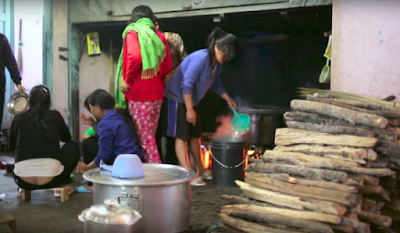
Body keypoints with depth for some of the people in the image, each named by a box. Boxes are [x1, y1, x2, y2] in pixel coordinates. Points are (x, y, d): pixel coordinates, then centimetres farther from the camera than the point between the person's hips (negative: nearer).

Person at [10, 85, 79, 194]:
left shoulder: (19, 118, 7)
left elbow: (12, 147, 23)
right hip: (50, 180, -2)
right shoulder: (55, 116, 7)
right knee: (73, 146, 24)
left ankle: (24, 189, 27)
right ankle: (63, 181, 28)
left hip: (23, 181, 3)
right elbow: (67, 138, 26)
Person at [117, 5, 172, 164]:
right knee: (150, 136, 14)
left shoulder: (133, 32, -4)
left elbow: (135, 57, -22)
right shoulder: (159, 36, 10)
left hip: (139, 94, -6)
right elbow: (168, 66, 9)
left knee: (144, 137, -2)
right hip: (157, 93, 6)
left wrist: (127, 81, -12)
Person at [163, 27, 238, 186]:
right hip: (178, 99, -9)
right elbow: (187, 85, -29)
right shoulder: (200, 59, -28)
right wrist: (190, 110, -26)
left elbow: (216, 83, 18)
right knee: (181, 136, -8)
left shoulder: (217, 63, 0)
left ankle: (200, 170, 24)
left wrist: (228, 99, 12)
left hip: (191, 100, 9)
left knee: (195, 135, 14)